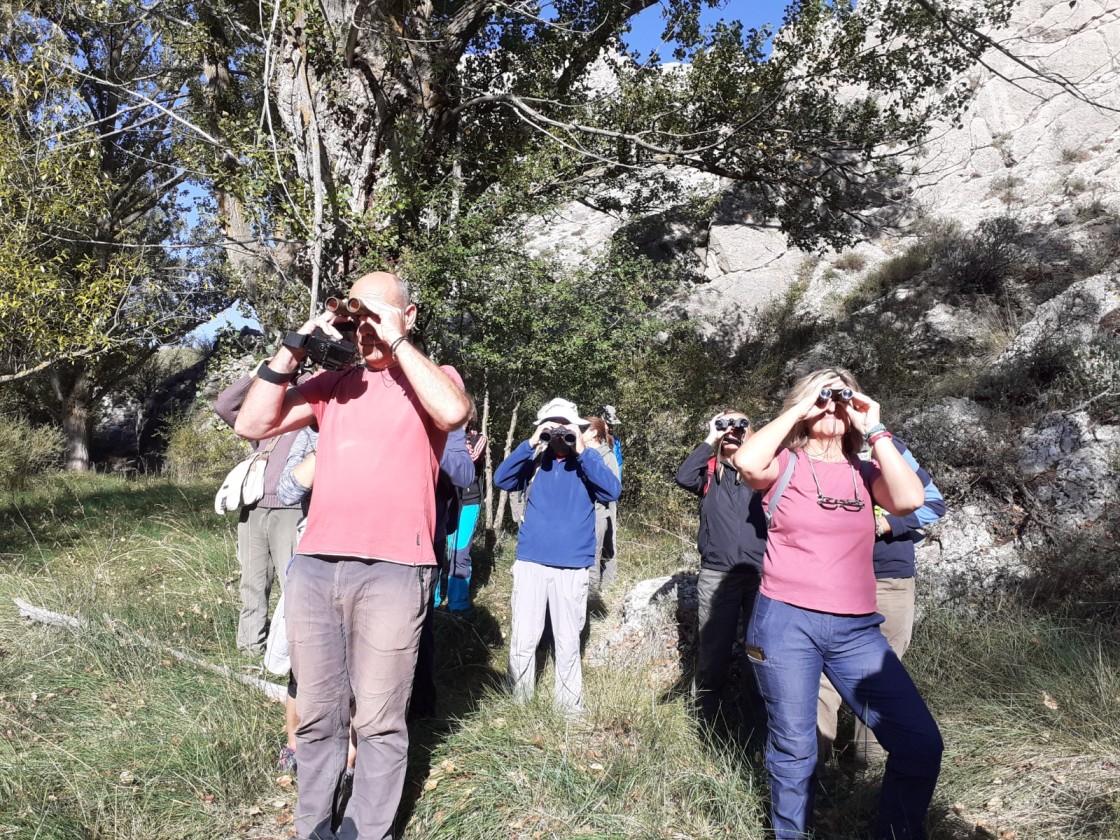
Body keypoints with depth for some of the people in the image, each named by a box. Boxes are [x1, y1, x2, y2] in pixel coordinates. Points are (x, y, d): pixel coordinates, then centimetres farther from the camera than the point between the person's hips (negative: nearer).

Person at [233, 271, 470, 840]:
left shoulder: (429, 377, 7)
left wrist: (396, 343, -10)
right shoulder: (330, 383, 16)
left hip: (393, 572, -3)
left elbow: (453, 412, -17)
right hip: (314, 568, 4)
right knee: (317, 714, 13)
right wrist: (294, 349, 0)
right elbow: (252, 425, 7)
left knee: (378, 719, 4)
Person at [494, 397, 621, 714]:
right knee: (523, 640, 4)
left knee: (568, 642, 8)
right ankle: (518, 702, 21)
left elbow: (612, 491, -12)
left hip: (572, 566, -1)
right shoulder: (534, 461, 8)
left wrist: (583, 451, -17)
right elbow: (501, 480, -8)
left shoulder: (586, 463, 5)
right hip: (531, 562, 1)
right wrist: (530, 444, -15)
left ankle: (569, 705, 23)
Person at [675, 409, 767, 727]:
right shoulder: (709, 470, 10)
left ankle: (760, 721, 18)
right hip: (717, 573, 0)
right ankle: (708, 718, 22)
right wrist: (710, 441, -6)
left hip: (760, 572, 0)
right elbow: (684, 477, -10)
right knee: (712, 652, 6)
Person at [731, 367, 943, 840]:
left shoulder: (866, 473, 10)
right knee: (794, 749, 8)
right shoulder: (785, 465, 1)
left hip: (856, 630, 3)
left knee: (921, 743, -3)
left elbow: (910, 500, -10)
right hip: (787, 623, -3)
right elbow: (746, 462, -23)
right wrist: (798, 409, -12)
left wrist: (875, 431, -4)